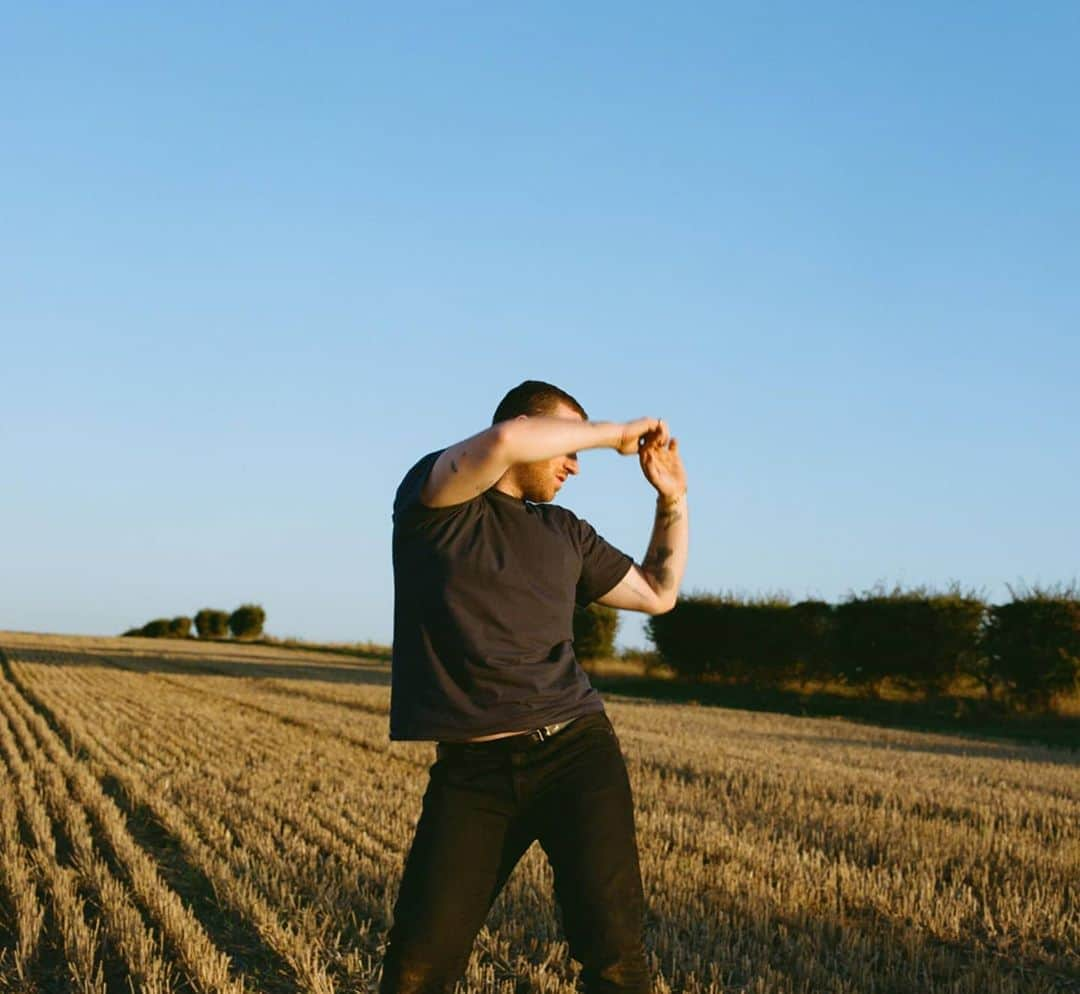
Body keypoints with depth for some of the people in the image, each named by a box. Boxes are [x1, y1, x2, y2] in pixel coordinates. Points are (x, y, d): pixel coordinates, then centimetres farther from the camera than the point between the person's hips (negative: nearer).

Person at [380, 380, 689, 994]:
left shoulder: (565, 531, 19)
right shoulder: (434, 498, 3)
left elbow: (658, 593, 31)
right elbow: (507, 440, -17)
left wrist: (674, 497, 23)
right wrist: (616, 432, -4)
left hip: (577, 751, 3)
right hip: (471, 770, -3)